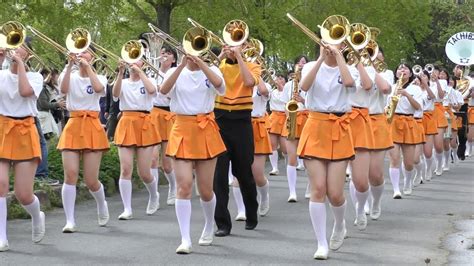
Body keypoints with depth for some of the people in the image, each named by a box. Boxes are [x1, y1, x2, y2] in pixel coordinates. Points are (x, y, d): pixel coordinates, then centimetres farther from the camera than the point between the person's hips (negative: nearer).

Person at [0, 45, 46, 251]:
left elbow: (25, 91, -17)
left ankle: (36, 217, 30)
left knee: (23, 194, -5)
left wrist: (20, 63, -9)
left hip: (24, 133, -1)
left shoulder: (35, 77, 4)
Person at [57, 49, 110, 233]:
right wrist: (70, 65, -17)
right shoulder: (70, 77, 8)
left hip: (92, 127, -1)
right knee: (70, 174, -12)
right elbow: (63, 89, -15)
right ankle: (70, 221, -8)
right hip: (73, 126, 1)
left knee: (91, 180, -2)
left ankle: (102, 206, 30)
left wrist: (87, 67, -12)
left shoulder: (98, 78, 6)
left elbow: (99, 88, -18)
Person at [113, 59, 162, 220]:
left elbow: (152, 90, -17)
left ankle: (154, 197, 29)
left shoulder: (147, 81, 6)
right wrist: (121, 73, -21)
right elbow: (115, 94, -13)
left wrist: (139, 72, -12)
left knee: (144, 173, -1)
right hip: (126, 124, 1)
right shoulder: (123, 83, 9)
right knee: (125, 169, -8)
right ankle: (127, 209, -3)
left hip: (144, 125, -1)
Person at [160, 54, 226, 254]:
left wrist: (200, 62, -22)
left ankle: (209, 227, 33)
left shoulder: (211, 71, 4)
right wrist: (182, 65, -23)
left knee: (205, 189, 6)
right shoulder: (176, 72, 5)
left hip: (206, 131, 0)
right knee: (184, 185, -11)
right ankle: (185, 239, -10)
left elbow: (218, 84, -20)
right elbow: (164, 90, -17)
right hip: (182, 130, 0)